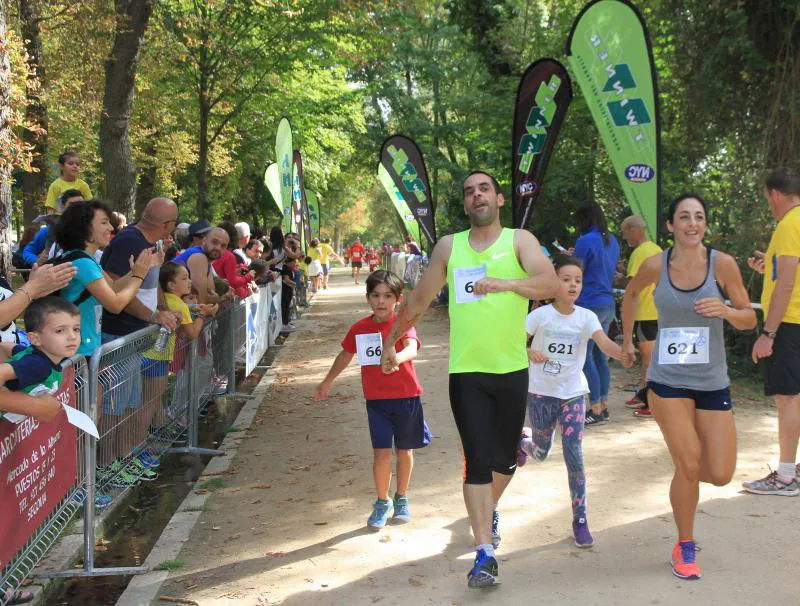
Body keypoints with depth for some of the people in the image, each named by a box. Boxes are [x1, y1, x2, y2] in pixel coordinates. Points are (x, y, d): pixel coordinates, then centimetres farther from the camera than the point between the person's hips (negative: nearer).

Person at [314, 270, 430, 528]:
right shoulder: (360, 328, 1)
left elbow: (412, 348, -31)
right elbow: (345, 355, 18)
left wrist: (397, 358, -53)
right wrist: (327, 382, 27)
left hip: (406, 397, -1)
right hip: (376, 400, 2)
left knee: (404, 450, 13)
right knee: (381, 453, -5)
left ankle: (401, 499, 33)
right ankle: (382, 503, 15)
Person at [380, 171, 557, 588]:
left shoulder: (519, 240, 0)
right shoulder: (448, 247, 6)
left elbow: (549, 283, -17)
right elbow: (418, 300, 14)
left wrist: (502, 283, -32)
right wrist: (390, 342, 17)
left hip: (512, 370, 1)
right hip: (466, 371, 0)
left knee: (504, 458, 16)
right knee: (478, 460, -8)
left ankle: (488, 509, 46)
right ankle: (485, 554, -4)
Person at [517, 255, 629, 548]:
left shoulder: (586, 317, -8)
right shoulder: (540, 315, -11)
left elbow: (605, 344, -23)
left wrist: (626, 354, -44)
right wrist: (529, 353, -28)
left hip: (572, 393, 0)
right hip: (541, 392, 0)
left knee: (574, 455, -9)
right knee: (541, 454, 14)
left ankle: (580, 519, 4)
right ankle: (524, 441, 52)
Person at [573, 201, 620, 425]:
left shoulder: (585, 241, -13)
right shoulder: (612, 241, 12)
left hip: (590, 304, -8)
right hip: (608, 304, 8)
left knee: (586, 357, -3)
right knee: (600, 356, 13)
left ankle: (596, 410, -2)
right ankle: (604, 406, 18)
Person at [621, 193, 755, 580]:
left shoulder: (722, 264, -7)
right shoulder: (655, 265, -5)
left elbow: (749, 320, -1)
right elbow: (631, 293, 17)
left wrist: (725, 311, -22)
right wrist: (627, 339, 19)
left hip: (713, 382, 1)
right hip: (667, 380, -1)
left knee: (720, 475, -1)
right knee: (689, 464, -12)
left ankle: (683, 472, 36)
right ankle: (685, 548, 11)